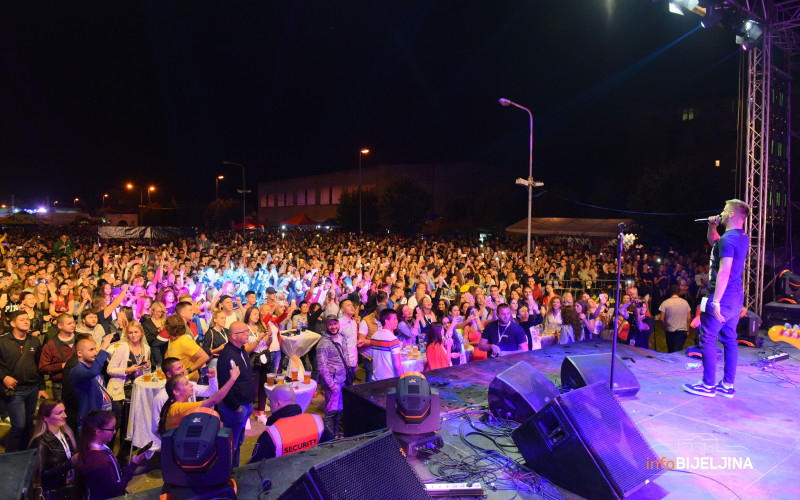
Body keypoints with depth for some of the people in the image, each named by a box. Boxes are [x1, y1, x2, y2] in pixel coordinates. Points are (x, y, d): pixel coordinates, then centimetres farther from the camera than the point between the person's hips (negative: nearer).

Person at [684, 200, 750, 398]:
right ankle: (727, 385, 19)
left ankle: (708, 386, 3)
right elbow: (714, 243, 30)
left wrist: (716, 301, -26)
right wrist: (712, 227, 13)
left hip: (722, 298, -9)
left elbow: (724, 271, -25)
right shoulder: (743, 238, 12)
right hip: (736, 297, 9)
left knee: (707, 339, -2)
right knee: (730, 340, 12)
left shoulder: (728, 239, -18)